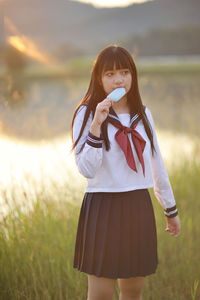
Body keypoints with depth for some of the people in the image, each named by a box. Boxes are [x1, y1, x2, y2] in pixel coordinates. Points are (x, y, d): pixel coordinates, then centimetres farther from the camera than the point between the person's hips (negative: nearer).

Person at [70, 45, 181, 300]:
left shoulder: (143, 114, 8)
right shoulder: (87, 114, -7)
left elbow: (156, 164, 16)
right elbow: (87, 170, -16)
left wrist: (171, 209, 21)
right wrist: (96, 125, -26)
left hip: (139, 207, 5)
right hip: (103, 208, -5)